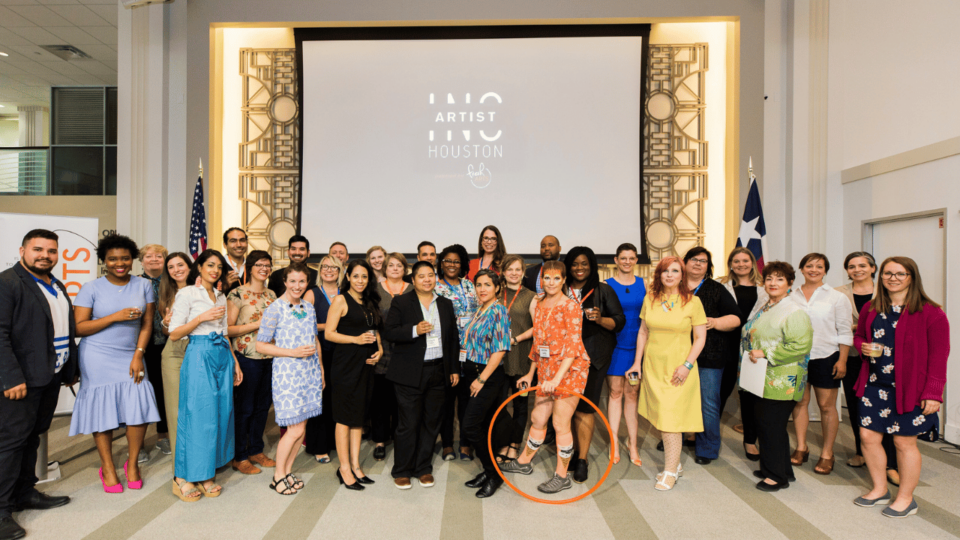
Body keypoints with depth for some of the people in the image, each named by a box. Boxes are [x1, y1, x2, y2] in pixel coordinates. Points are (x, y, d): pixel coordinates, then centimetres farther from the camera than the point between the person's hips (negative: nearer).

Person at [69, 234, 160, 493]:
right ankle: (107, 468, 20)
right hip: (97, 359, -2)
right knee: (102, 411, 3)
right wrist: (115, 317, -16)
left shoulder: (143, 285, 4)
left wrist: (138, 355, -6)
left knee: (140, 408, -6)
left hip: (130, 357, 2)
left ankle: (132, 464, 14)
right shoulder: (91, 288, -2)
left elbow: (146, 325, 2)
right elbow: (78, 328, -7)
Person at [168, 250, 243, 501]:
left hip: (223, 357, 6)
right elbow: (174, 334, -6)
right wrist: (201, 318, -17)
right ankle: (184, 477, 11)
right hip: (199, 357, -6)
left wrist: (235, 363, 15)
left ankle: (207, 474, 18)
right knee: (198, 415, -4)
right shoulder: (187, 294, -3)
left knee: (220, 414, 7)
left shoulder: (220, 296, 16)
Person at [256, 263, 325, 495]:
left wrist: (321, 368, 14)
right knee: (295, 429, -5)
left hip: (310, 372, 6)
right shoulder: (275, 309, -8)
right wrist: (293, 352, -16)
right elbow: (260, 345, -9)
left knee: (301, 427, 9)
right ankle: (278, 475, 16)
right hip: (287, 372, -6)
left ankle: (287, 470, 27)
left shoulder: (309, 307, 9)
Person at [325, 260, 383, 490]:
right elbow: (329, 333, -10)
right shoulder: (341, 300, -6)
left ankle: (355, 466, 21)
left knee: (358, 415, 12)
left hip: (366, 363, 7)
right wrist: (356, 339, -21)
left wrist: (379, 348, 1)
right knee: (345, 416, 1)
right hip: (346, 363, -6)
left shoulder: (370, 303, 13)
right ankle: (344, 468, 12)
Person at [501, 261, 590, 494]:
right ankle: (524, 461, 35)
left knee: (561, 423, -1)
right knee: (538, 418, 15)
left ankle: (562, 476, 15)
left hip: (569, 369, -6)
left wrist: (557, 378, -23)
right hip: (546, 369, 6)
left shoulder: (571, 306, -12)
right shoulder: (538, 305, 9)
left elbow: (573, 346, -18)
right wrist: (531, 373, 20)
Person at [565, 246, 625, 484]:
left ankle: (582, 460, 5)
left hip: (594, 356, -3)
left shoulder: (603, 290, 1)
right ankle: (574, 450, 23)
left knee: (584, 407, -4)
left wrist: (600, 319, -18)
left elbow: (620, 321, 0)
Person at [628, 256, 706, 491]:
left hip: (678, 369, -4)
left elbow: (700, 338, -3)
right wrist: (637, 362, 9)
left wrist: (687, 365, -12)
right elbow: (643, 332, 12)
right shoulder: (650, 299, 5)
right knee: (661, 418, 10)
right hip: (653, 367, 4)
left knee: (671, 419, -4)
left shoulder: (692, 301, -5)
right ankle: (675, 463, 26)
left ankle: (670, 471, 8)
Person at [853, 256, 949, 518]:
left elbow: (939, 355, -9)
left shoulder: (930, 312, -8)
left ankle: (906, 498, 26)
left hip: (909, 387, -5)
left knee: (905, 442, 6)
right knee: (868, 436, 8)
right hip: (875, 384, 5)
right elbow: (859, 336, 21)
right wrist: (863, 346, -3)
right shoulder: (870, 309, 7)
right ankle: (880, 489, 29)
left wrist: (933, 392, -13)